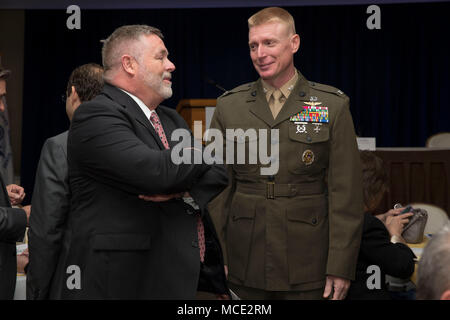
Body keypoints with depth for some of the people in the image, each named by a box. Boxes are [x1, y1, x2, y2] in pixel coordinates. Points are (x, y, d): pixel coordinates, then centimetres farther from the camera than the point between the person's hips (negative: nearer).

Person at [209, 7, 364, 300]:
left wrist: (341, 267, -7)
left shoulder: (333, 106, 0)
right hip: (243, 267, 2)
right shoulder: (229, 106, 6)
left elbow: (346, 192, -3)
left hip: (307, 268, -1)